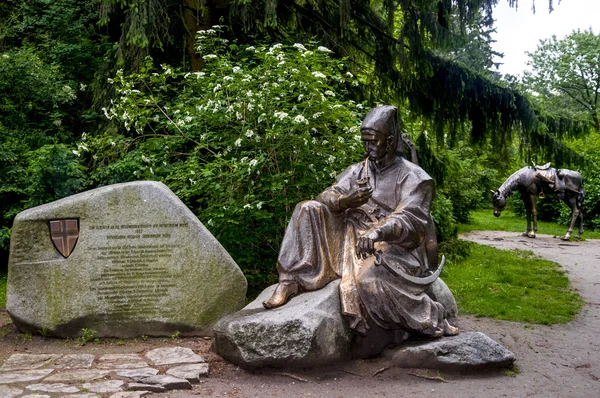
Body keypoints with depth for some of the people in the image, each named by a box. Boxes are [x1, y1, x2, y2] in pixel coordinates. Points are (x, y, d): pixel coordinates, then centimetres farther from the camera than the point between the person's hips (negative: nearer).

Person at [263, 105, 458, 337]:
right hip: (352, 237, 6)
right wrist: (344, 201, -22)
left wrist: (377, 231, -39)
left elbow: (409, 218, -19)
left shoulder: (412, 177, -3)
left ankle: (435, 323, -17)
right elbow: (327, 196, 2)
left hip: (391, 245, -5)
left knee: (370, 277, -38)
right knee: (308, 210, -11)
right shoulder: (357, 172, 14)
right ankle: (290, 281, -15)